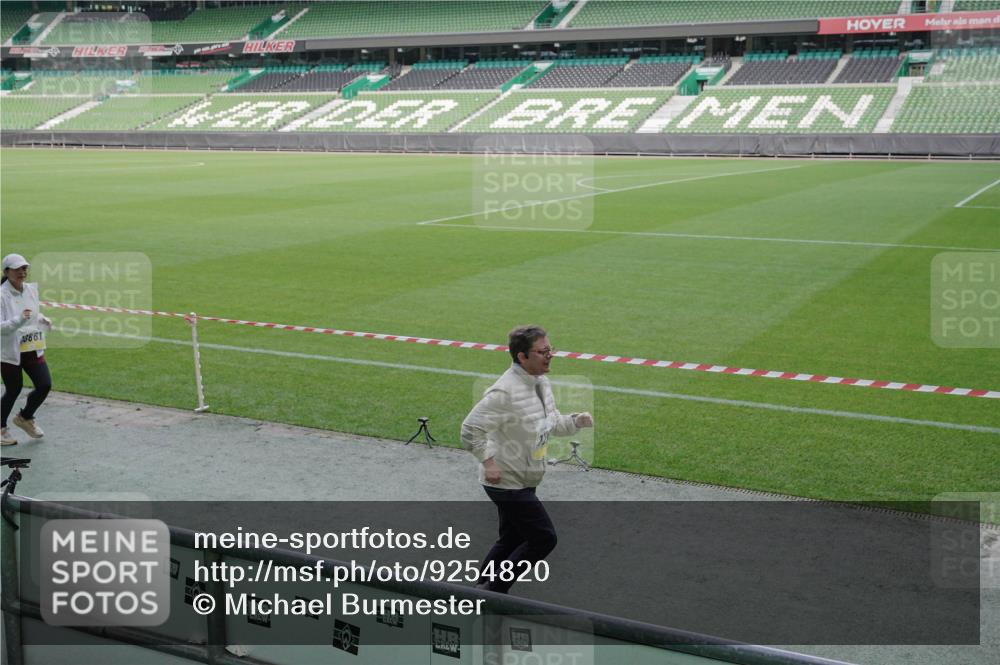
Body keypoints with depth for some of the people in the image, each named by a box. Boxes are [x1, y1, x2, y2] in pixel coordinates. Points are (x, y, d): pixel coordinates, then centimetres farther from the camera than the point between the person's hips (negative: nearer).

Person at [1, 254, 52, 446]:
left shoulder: (32, 289, 4)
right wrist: (20, 320, -36)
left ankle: (25, 417, 25)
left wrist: (43, 321, 1)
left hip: (33, 350, 6)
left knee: (45, 385, -2)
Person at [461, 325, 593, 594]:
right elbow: (470, 429, -23)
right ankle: (494, 590, 4)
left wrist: (577, 420, -1)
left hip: (522, 482, 9)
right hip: (506, 482, -9)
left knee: (511, 540, 20)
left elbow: (553, 424, 18)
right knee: (543, 538, -6)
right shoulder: (505, 392, -25)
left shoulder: (542, 383, 5)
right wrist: (489, 462, -23)